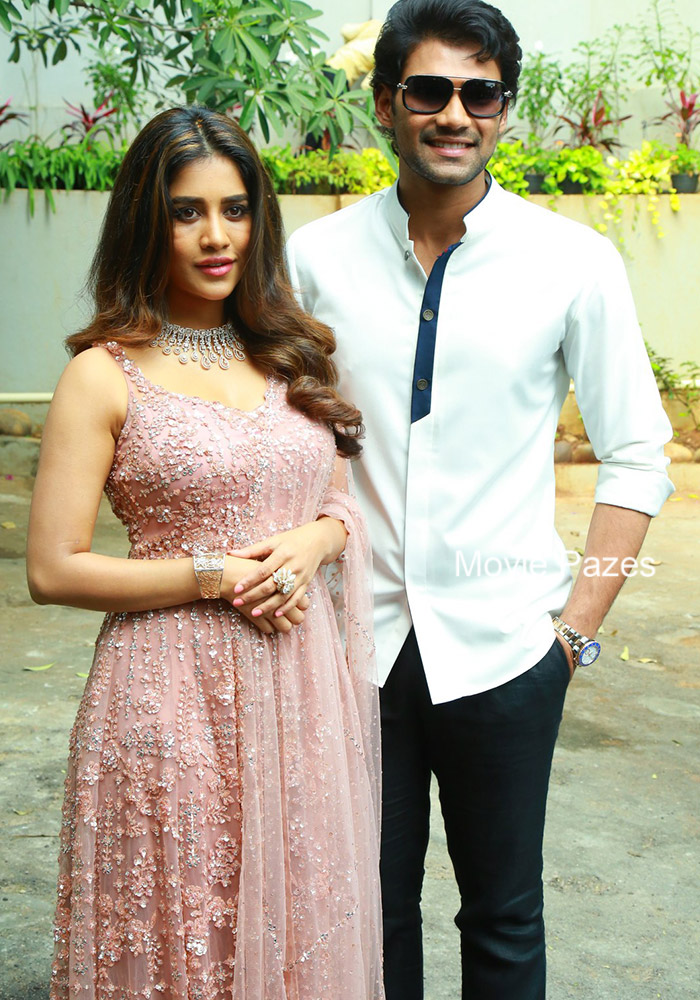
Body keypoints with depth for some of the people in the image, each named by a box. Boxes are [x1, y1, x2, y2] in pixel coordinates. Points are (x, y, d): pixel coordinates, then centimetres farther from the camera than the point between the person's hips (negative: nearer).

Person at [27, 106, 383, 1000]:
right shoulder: (106, 374, -6)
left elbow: (344, 498, 17)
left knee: (300, 926, 15)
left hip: (302, 683, 5)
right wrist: (215, 574, -14)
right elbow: (53, 569, -9)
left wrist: (318, 540, -5)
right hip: (172, 691, -4)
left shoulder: (294, 355, 9)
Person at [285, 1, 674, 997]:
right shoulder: (317, 257, -2)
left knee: (504, 914, 14)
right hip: (355, 640, 1)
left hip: (501, 646, -1)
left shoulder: (575, 262, -5)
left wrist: (580, 623, -3)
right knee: (371, 907, 16)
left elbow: (636, 454, 0)